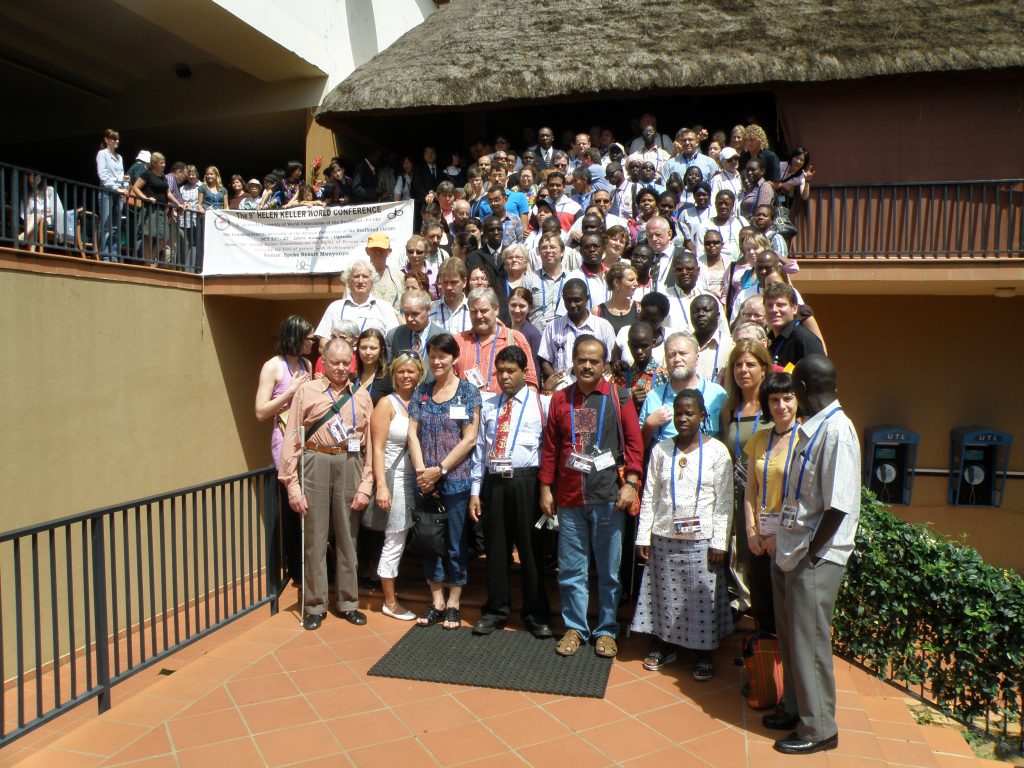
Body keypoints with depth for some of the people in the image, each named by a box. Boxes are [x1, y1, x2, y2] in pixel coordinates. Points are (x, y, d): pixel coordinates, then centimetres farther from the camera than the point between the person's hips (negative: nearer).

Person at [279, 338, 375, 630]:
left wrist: (365, 485, -1)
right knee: (315, 537, 4)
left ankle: (348, 602, 24)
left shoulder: (362, 397, 9)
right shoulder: (307, 391, 2)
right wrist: (292, 485, -7)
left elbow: (370, 443, 6)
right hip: (316, 464, -2)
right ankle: (315, 605, 18)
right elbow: (291, 438, -2)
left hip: (350, 466, 2)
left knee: (348, 536, 11)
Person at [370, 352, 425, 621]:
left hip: (415, 478, 5)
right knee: (395, 541, 2)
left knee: (400, 540, 12)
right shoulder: (387, 403, -8)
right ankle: (390, 602, 15)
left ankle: (391, 598, 26)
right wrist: (381, 486, -17)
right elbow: (378, 448, -11)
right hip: (394, 477, -5)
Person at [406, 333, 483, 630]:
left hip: (456, 480, -4)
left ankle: (453, 604, 19)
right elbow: (413, 434, 4)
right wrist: (421, 471, -9)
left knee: (456, 543, 5)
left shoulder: (468, 391, -3)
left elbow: (469, 439, -9)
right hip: (426, 481, 4)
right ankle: (436, 602, 24)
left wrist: (440, 470, -12)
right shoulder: (421, 392, 9)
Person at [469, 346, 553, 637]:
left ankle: (535, 613, 19)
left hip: (526, 482, -3)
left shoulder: (542, 403, 1)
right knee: (496, 548, 10)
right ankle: (496, 610, 25)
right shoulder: (488, 405, 13)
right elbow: (479, 448, 12)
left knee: (530, 548, 5)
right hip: (493, 483, 3)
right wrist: (475, 491, 8)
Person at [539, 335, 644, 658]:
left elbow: (634, 442, -2)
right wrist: (545, 488, 7)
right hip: (569, 498, 2)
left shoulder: (619, 397, 0)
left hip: (608, 498, -2)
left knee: (609, 569, 8)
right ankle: (575, 628, 24)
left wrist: (630, 483, -10)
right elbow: (550, 447, 9)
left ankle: (606, 630, 23)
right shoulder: (560, 399, 7)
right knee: (571, 569, 9)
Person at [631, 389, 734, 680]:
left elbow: (724, 501, -4)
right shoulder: (661, 450, 3)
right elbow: (649, 496, 4)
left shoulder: (717, 451, -4)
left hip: (701, 539, -2)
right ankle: (666, 645, 27)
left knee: (702, 597, 4)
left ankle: (704, 654, 19)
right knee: (665, 594, 10)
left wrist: (719, 542, -8)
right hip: (664, 537, 3)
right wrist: (643, 536, 1)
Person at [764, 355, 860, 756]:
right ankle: (795, 709, 37)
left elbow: (838, 505, -24)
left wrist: (811, 555, -18)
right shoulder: (811, 429, 9)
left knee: (809, 644, 4)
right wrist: (787, 548, 13)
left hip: (814, 559, -9)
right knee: (789, 638, 19)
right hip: (790, 552, 9)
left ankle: (818, 729, 21)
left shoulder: (837, 431, -20)